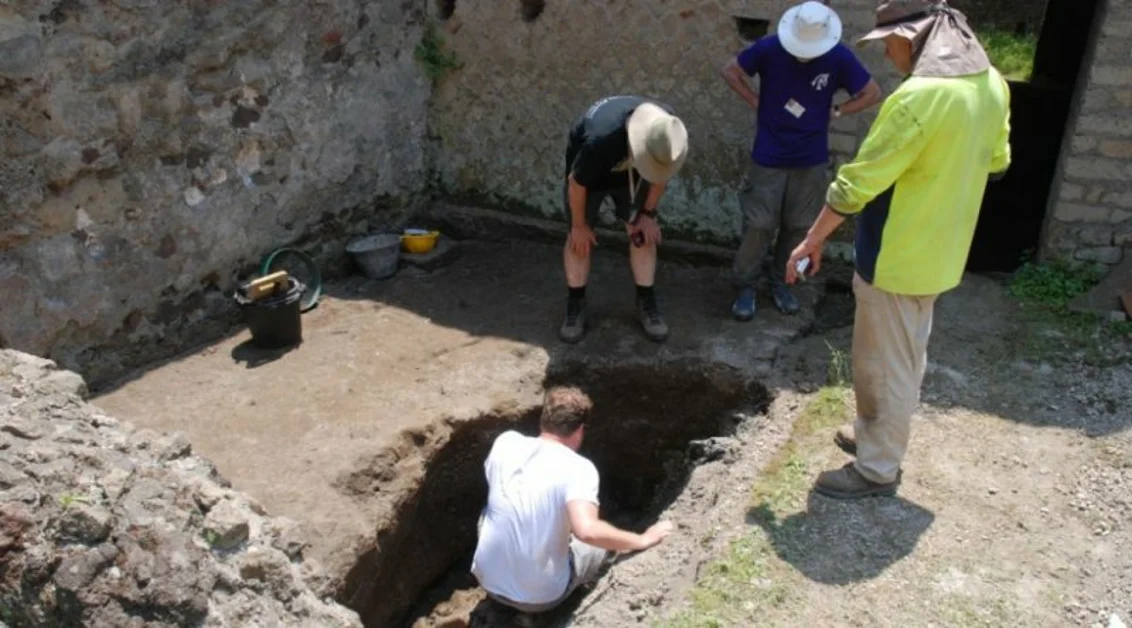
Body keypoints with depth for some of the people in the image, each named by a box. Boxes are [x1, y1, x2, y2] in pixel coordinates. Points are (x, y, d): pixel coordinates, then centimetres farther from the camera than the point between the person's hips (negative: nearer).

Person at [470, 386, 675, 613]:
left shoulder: (505, 442, -5)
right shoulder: (578, 468, -19)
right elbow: (587, 531, -34)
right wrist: (643, 540, -19)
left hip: (488, 580, 4)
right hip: (540, 598, -3)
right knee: (603, 545, 21)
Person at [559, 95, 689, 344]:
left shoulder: (666, 129, -31)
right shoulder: (601, 140, -45)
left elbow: (660, 172, -9)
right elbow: (576, 183, -26)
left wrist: (649, 213, -5)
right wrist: (579, 225, -13)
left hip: (631, 172, 4)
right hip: (588, 171, -3)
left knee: (643, 233, -1)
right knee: (579, 239, -1)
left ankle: (646, 302, 13)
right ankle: (575, 304, 16)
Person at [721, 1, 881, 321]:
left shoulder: (839, 57, -11)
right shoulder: (769, 48, -13)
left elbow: (872, 93, 1)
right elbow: (731, 71, 1)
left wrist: (835, 112, -6)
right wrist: (756, 102, -6)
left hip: (811, 160, 2)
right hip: (768, 157, -1)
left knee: (799, 226, 10)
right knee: (758, 225, 1)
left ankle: (780, 282, 27)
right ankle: (745, 286, 15)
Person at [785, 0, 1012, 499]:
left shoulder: (918, 98, -27)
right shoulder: (991, 84, 0)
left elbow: (856, 183, -21)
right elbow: (996, 161, 16)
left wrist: (812, 240, -11)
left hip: (896, 257, -9)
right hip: (939, 251, 9)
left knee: (883, 364, 6)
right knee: (905, 358, 22)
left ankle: (877, 468, 20)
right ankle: (879, 435, 40)